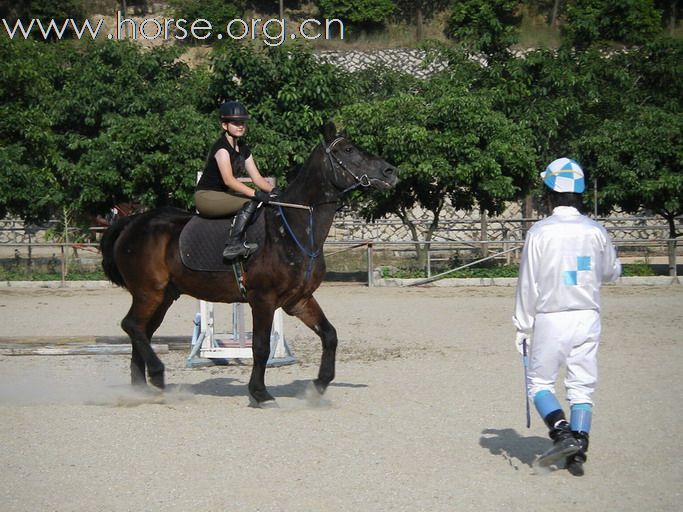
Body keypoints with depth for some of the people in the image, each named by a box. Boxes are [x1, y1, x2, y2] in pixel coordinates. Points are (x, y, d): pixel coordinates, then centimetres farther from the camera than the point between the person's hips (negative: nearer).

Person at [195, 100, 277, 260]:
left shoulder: (243, 148, 12)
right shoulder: (221, 147, -16)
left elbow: (257, 177, 7)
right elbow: (228, 180, -28)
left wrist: (272, 190, -13)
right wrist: (255, 193, -37)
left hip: (223, 196, 9)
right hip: (206, 197, -9)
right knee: (251, 201, -28)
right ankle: (233, 244, -34)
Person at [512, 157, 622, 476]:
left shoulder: (540, 232, -10)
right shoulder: (595, 231, 1)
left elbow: (528, 284, -7)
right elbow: (612, 272, 15)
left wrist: (522, 327, 0)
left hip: (551, 319, -3)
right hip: (588, 318, 3)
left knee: (539, 383, 9)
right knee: (582, 388, 8)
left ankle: (563, 434, -13)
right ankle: (577, 453, 2)